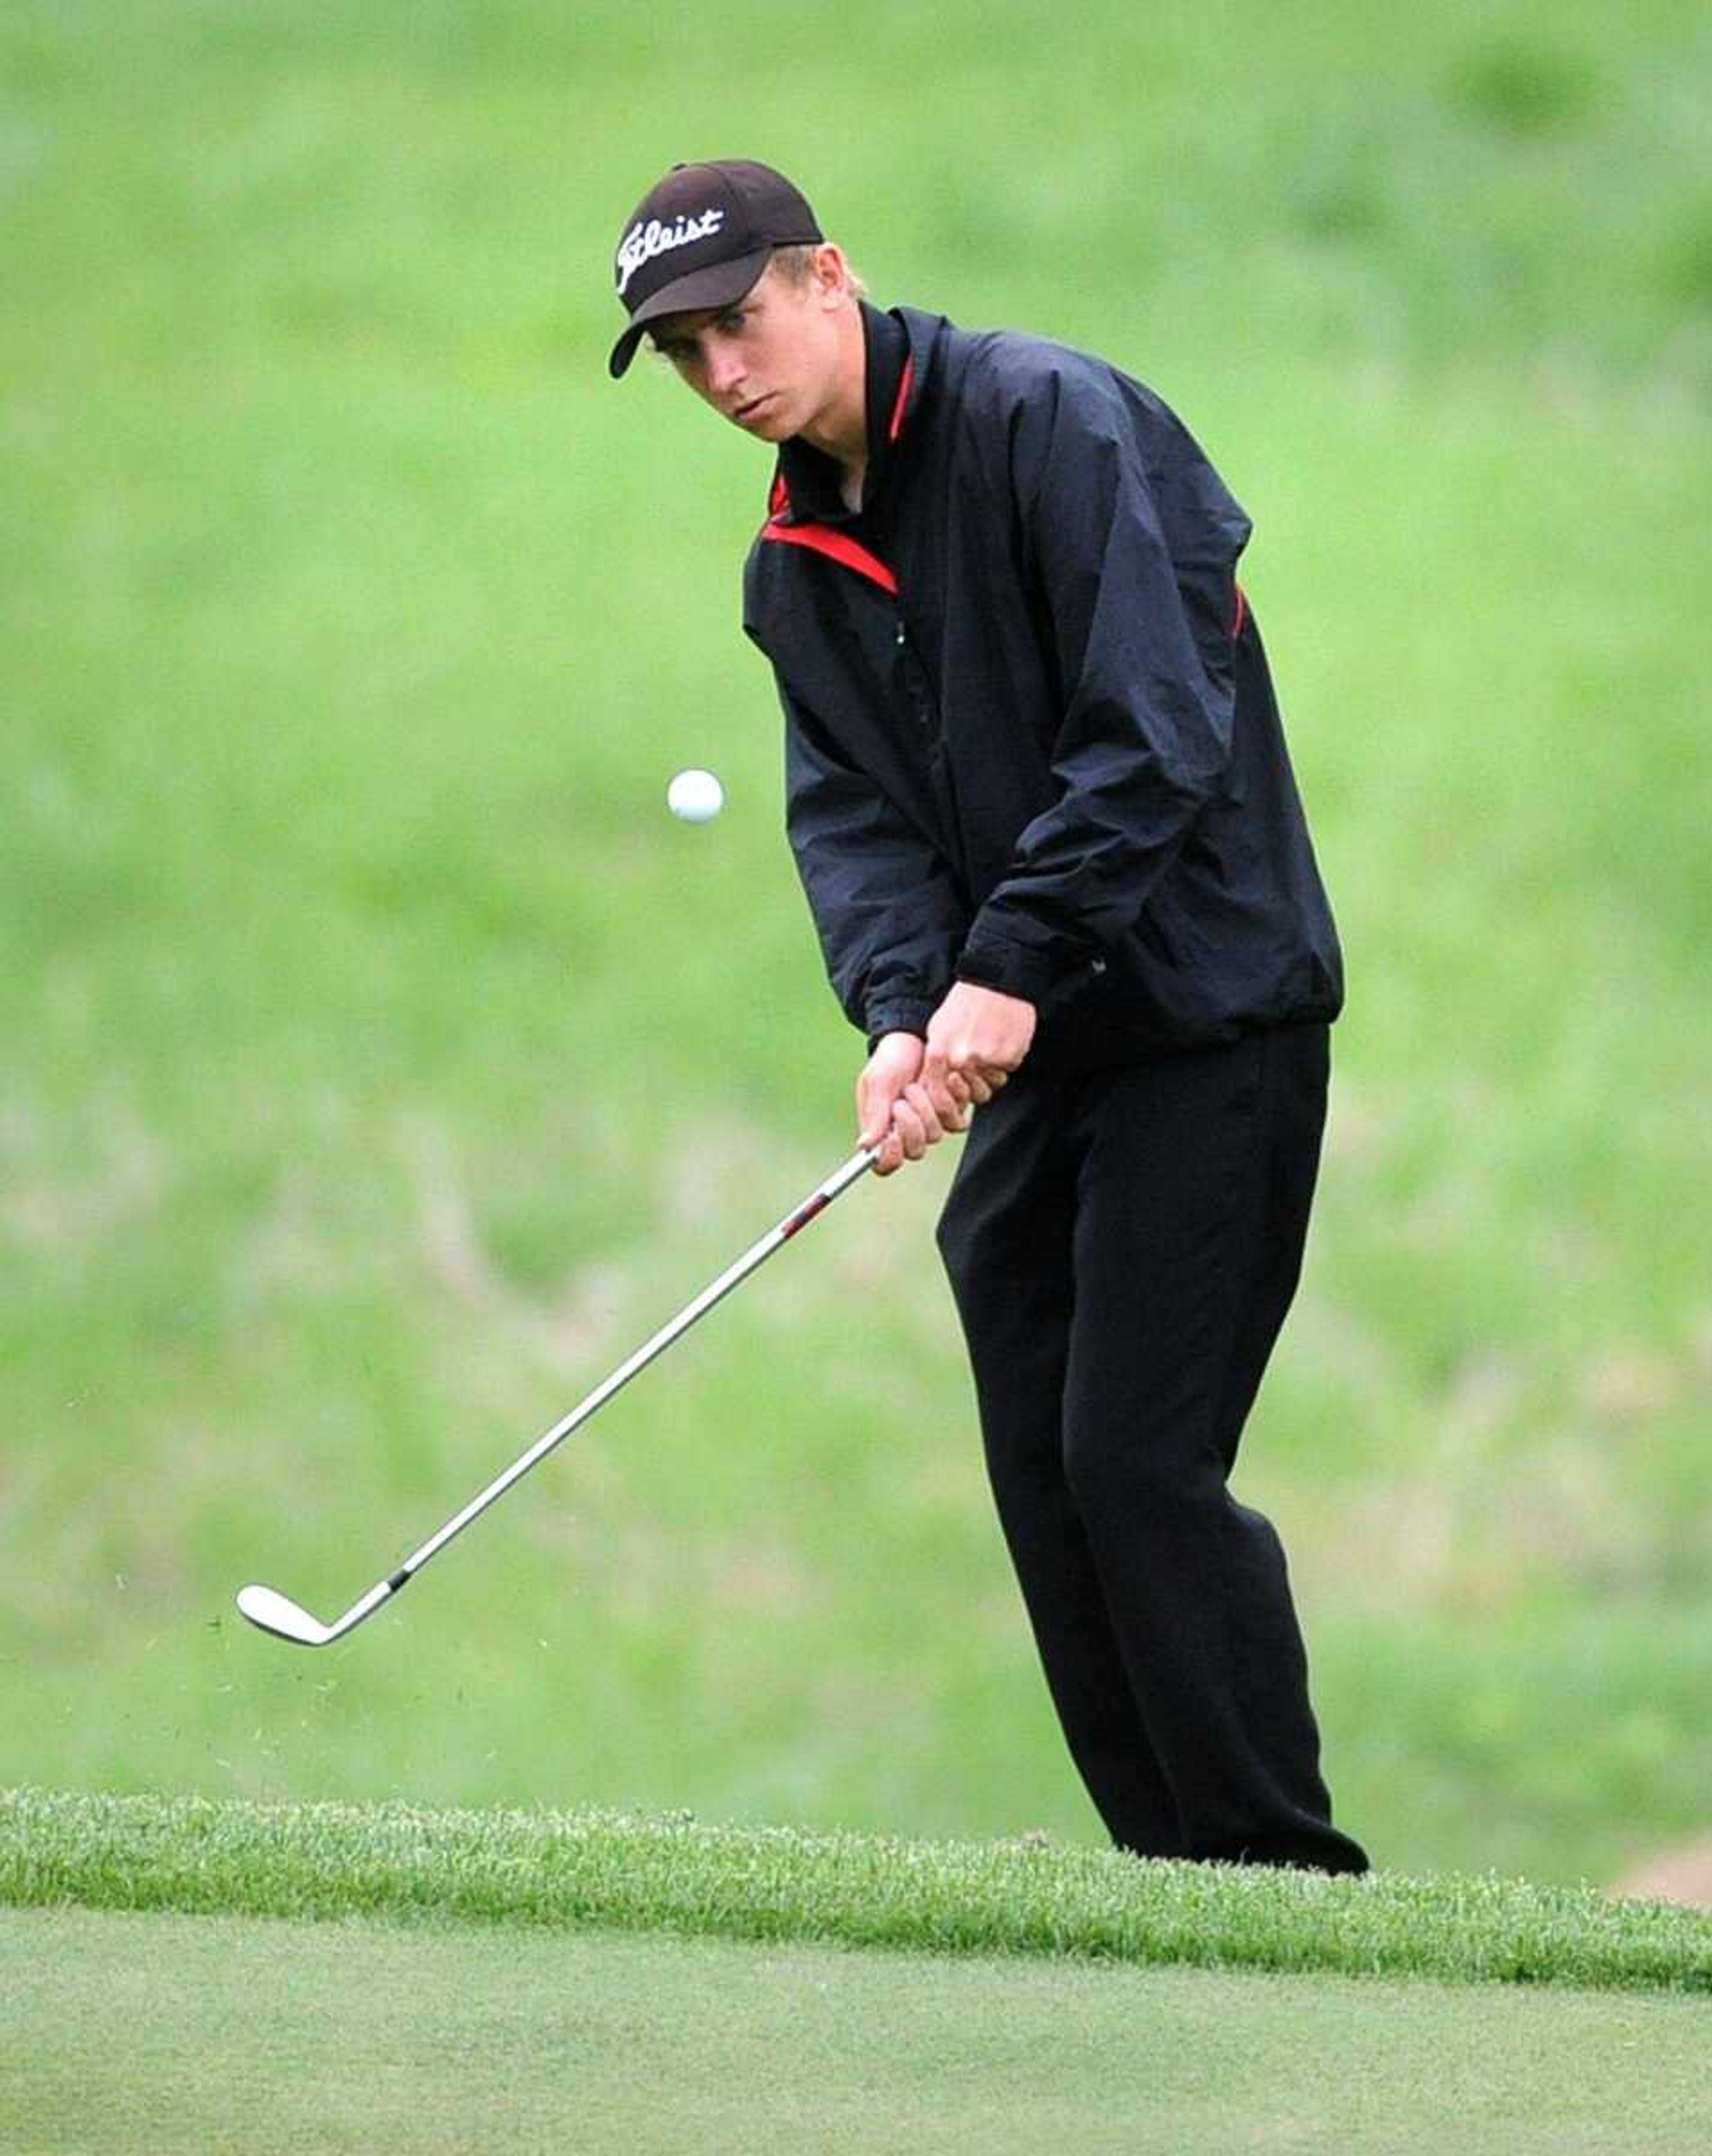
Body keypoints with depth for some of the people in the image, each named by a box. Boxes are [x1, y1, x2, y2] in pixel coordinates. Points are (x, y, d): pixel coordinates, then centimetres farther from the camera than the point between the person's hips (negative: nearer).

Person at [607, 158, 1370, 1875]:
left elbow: (1158, 729, -21)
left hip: (1207, 1017, -8)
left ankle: (1283, 1860, -9)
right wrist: (901, 1010, -15)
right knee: (1044, 1472, 5)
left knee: (1138, 1457, -14)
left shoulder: (1057, 423, -13)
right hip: (1030, 1048, 8)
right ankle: (1174, 1862, 11)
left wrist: (1012, 970, -23)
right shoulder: (795, 563, 11)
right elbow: (850, 809, 5)